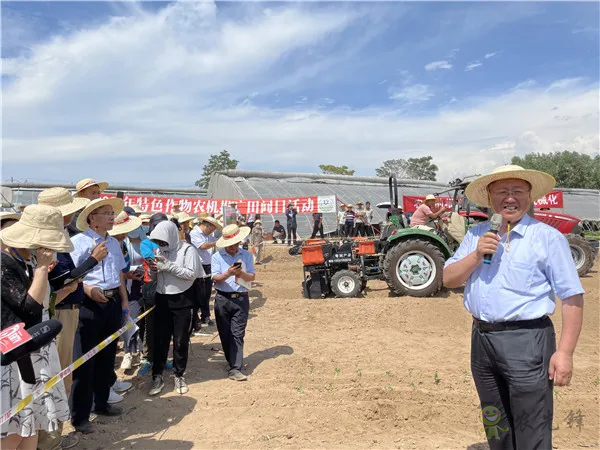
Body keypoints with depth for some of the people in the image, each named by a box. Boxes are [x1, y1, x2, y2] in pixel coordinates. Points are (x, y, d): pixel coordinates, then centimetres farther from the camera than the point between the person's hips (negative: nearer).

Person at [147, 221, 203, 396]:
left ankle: (179, 375, 23)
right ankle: (157, 377, 18)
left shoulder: (187, 250, -11)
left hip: (182, 300, -4)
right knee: (160, 340, 6)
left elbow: (192, 274, -19)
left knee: (181, 341, 7)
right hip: (162, 299, 4)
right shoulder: (159, 250, 6)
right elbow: (154, 278, 12)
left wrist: (168, 266, -23)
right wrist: (153, 270, -12)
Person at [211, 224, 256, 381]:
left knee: (237, 334, -4)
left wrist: (242, 274, -19)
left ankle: (235, 369, -6)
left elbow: (252, 276, 2)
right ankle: (233, 362, 27)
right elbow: (215, 279, -7)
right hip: (222, 299, 0)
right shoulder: (217, 256, 2)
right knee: (225, 333, 9)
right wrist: (228, 274, -26)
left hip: (241, 299, 0)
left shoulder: (246, 255, 6)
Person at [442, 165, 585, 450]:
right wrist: (476, 255, -11)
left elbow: (572, 297, -9)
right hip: (482, 339, 5)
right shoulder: (477, 235, 9)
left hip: (526, 341, -5)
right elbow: (448, 279, 6)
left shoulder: (547, 237, -6)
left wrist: (564, 352, -15)